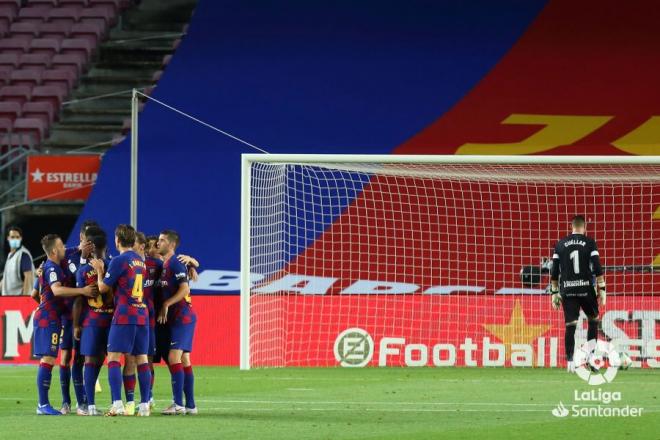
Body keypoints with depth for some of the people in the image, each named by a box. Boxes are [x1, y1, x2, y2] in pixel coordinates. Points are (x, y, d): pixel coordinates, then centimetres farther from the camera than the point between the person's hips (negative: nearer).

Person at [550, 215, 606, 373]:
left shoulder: (560, 244, 7)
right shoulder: (589, 243, 0)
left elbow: (554, 271, 7)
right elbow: (597, 268, -5)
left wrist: (554, 293, 13)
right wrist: (602, 289, 0)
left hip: (567, 290, 2)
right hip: (586, 289, -2)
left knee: (570, 326, 2)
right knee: (593, 320, 16)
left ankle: (570, 361, -3)